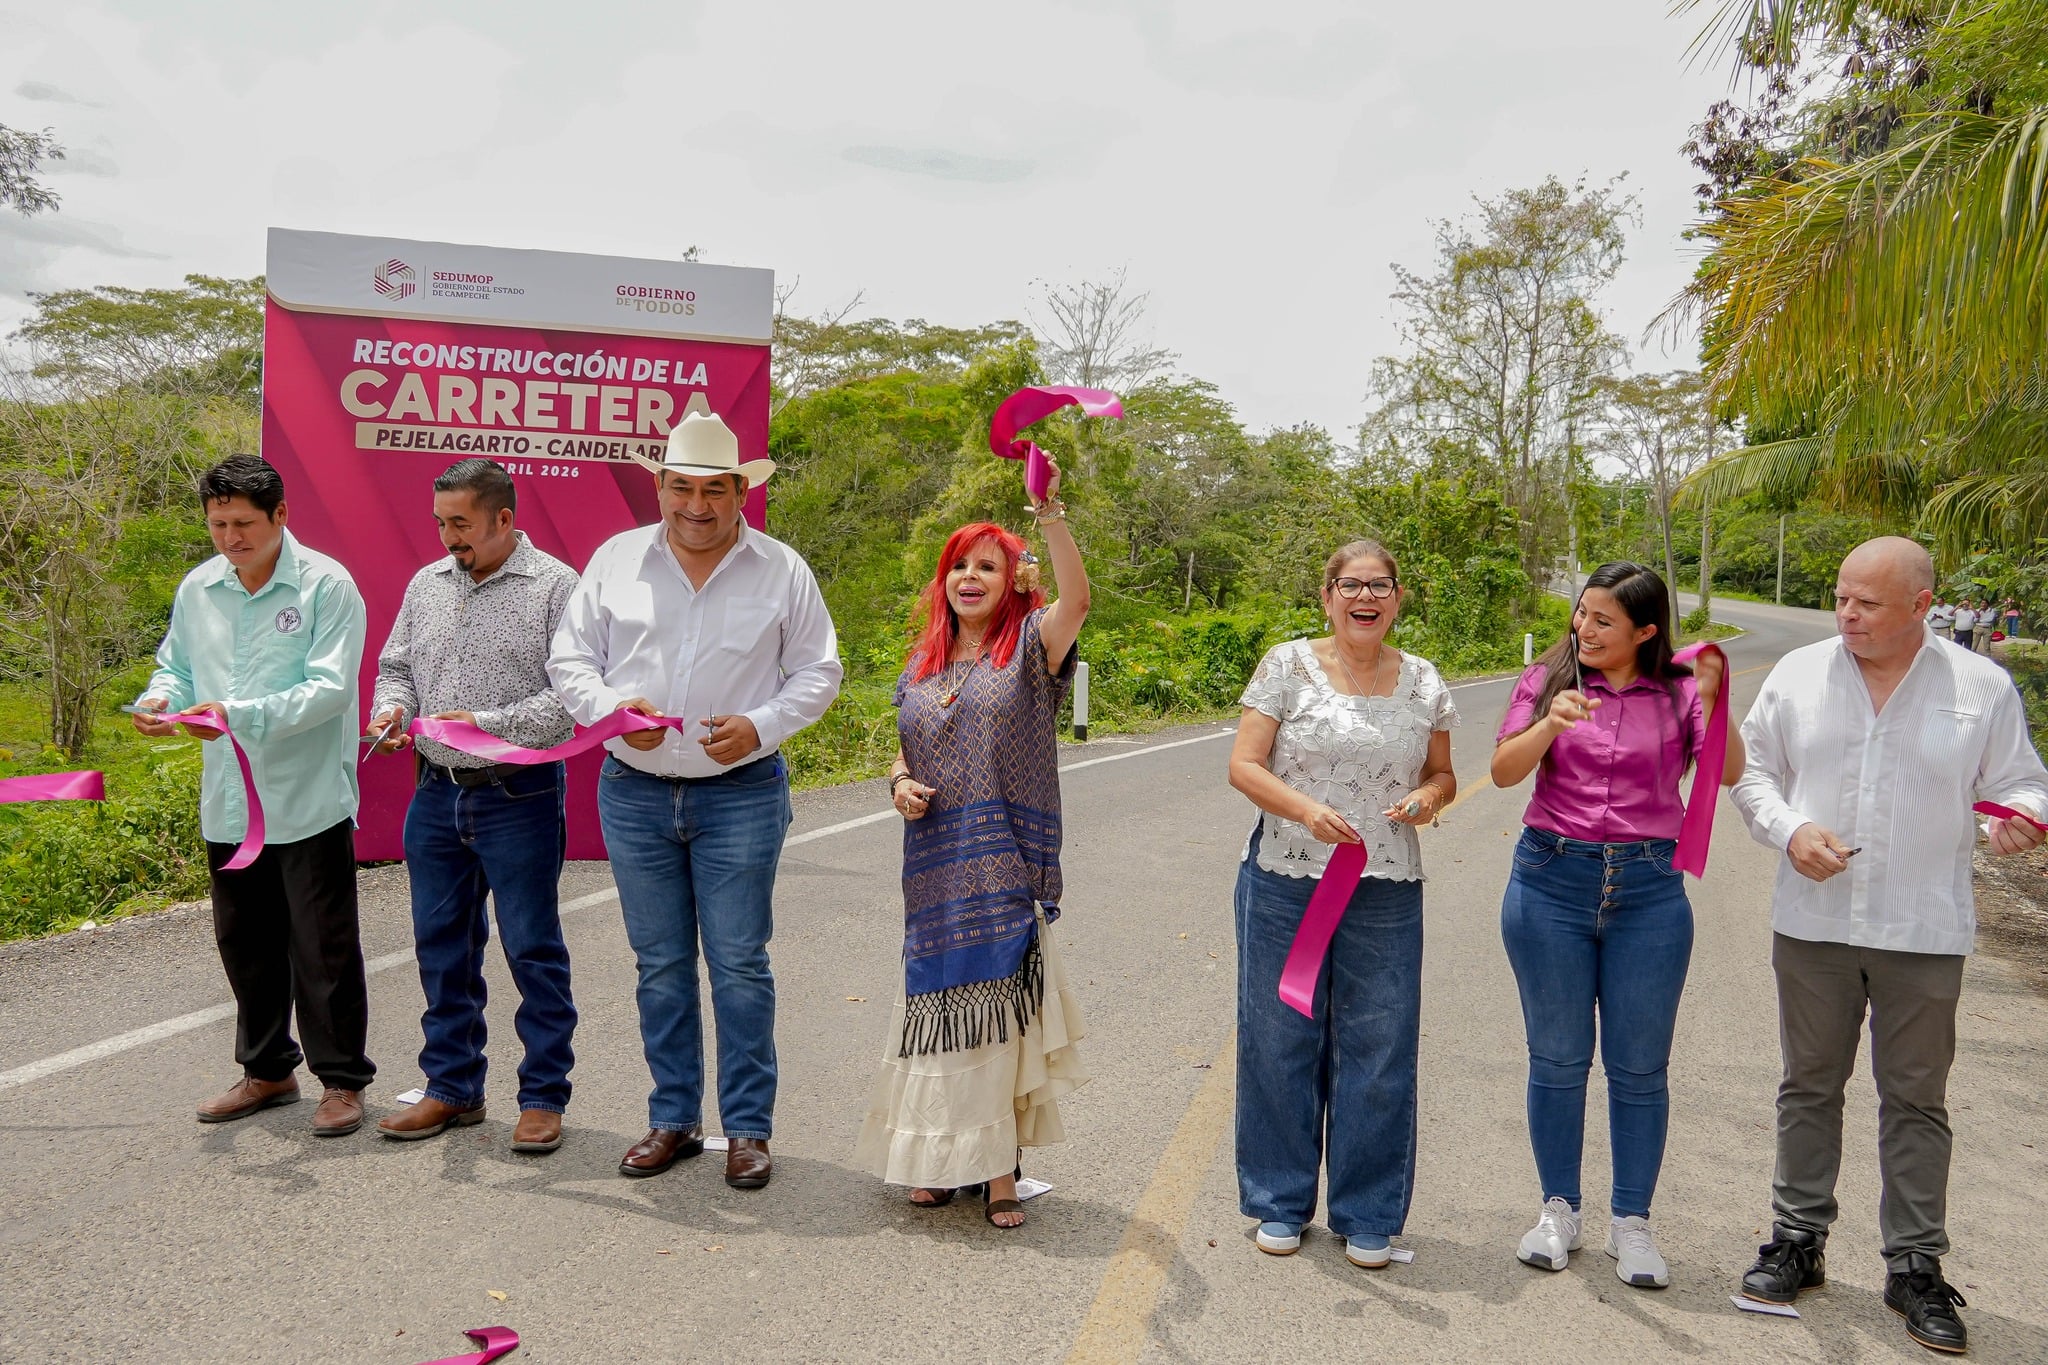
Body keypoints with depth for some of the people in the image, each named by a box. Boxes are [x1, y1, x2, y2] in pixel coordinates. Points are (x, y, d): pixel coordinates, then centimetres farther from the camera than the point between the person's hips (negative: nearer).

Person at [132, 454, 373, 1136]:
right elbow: (177, 666, 19)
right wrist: (159, 699, -4)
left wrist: (242, 715, -28)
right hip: (228, 802, 6)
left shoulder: (326, 585, -11)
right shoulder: (197, 588, 8)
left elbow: (331, 687, -18)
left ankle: (343, 1080, 15)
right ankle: (267, 1070, 33)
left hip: (309, 800, -6)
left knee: (323, 949, 1)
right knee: (244, 944, 17)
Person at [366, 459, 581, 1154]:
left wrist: (487, 724, -21)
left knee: (532, 949, 2)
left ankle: (543, 1097, 14)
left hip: (518, 796, -6)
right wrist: (391, 705, -2)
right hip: (436, 792, 6)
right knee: (442, 943, 13)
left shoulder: (555, 586, -8)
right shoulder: (427, 583, 12)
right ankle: (452, 1089, 27)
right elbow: (395, 664, 20)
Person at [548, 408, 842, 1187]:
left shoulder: (781, 570, 1)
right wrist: (612, 707, -14)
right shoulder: (616, 560, 5)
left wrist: (760, 726, -13)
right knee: (660, 965, 11)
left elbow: (818, 673, 3)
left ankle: (748, 1128, 13)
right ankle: (673, 1120, 24)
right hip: (634, 794, 2)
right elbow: (569, 659, 7)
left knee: (739, 964, 1)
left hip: (741, 794, -2)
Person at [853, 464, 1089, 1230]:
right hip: (936, 870, 4)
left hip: (1008, 866, -4)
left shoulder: (1031, 647, -1)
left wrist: (1048, 513, -31)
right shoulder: (921, 665, 14)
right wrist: (900, 784, 0)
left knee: (1001, 1008, 0)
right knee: (940, 1003, 9)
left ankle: (999, 1170, 11)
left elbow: (1076, 597, -21)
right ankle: (941, 1158, 23)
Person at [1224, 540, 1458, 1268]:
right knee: (1280, 1041, 7)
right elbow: (1243, 765, -5)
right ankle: (1280, 1201, 26)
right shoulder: (1287, 665, -2)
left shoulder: (1422, 682, 7)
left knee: (1378, 1051, 6)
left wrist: (1429, 797, -7)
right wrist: (1306, 809, -21)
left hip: (1387, 894, 2)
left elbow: (1442, 773, 16)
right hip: (1284, 885, -2)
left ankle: (1367, 1215, 24)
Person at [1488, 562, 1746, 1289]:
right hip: (1552, 881, 0)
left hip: (1649, 892, 0)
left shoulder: (1678, 693, 1)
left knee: (1639, 1065, 7)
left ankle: (1630, 1220, 22)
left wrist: (1713, 702, -25)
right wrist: (1550, 725, -23)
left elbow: (1728, 773, -11)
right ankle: (1558, 1209, 25)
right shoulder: (1547, 680, 1)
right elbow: (1504, 770, -7)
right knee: (1557, 1058, 10)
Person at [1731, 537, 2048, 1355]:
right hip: (1812, 922, 1)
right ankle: (1798, 1240, 27)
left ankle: (1916, 1267, 22)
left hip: (1924, 933, -1)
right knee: (1809, 1087, 12)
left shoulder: (1982, 688, -2)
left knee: (1916, 1102, 8)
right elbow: (1753, 771, 7)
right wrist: (1789, 830, -11)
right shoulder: (1797, 674, 2)